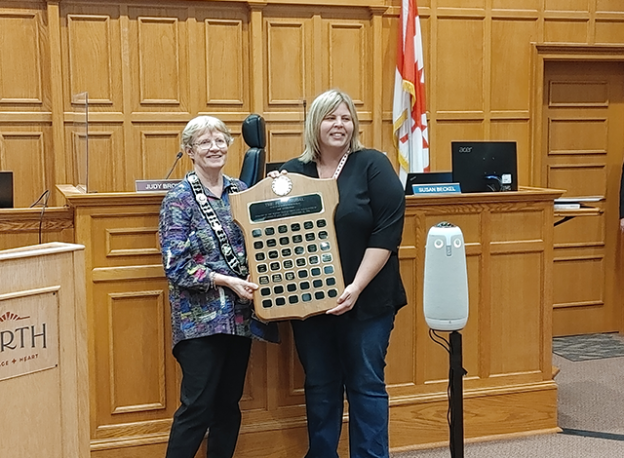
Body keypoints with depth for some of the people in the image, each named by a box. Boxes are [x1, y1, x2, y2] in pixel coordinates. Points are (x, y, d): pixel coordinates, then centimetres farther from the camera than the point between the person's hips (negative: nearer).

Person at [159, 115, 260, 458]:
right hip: (200, 318, -5)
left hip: (240, 314, 5)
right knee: (197, 408, -2)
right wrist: (225, 280, -19)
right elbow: (175, 266, -12)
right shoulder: (179, 199, -7)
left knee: (229, 404, 12)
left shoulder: (240, 191, 8)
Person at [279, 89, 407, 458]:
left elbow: (387, 232, -11)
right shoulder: (292, 172, 6)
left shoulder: (373, 166, -5)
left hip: (366, 301, -3)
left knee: (366, 386, 5)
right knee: (320, 387, 12)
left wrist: (356, 287, -17)